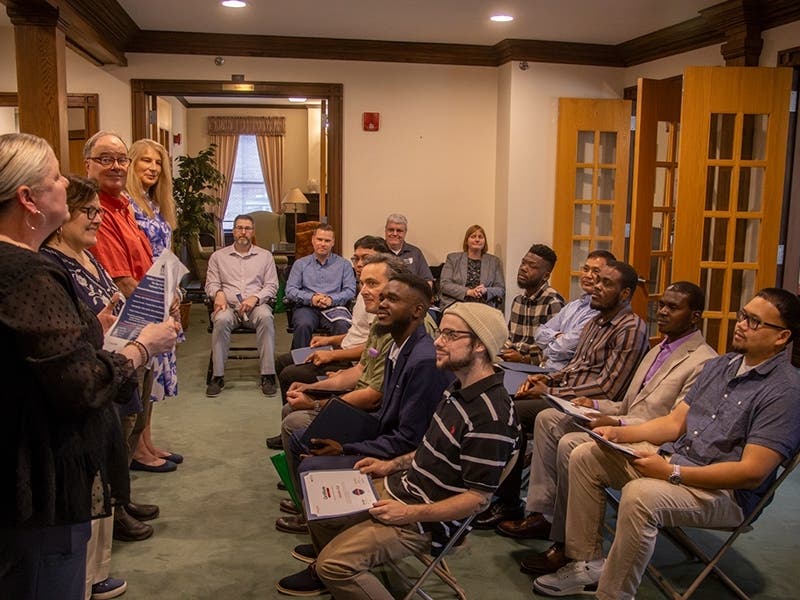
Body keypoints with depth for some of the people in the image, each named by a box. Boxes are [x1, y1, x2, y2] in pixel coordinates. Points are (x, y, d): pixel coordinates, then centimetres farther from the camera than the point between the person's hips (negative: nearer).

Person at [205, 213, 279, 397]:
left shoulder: (265, 256, 16)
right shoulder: (218, 256, 18)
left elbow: (272, 286, 9)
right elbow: (211, 283, 13)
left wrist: (255, 298, -11)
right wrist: (218, 293, -12)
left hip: (256, 306, 0)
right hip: (229, 306, 1)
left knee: (266, 317, -36)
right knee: (221, 320, -36)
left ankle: (267, 376, -34)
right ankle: (217, 376, -29)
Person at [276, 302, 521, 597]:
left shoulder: (491, 417, -28)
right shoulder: (460, 388, 2)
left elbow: (478, 497, -24)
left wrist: (410, 514, -23)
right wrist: (392, 465, 11)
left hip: (428, 519, -9)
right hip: (401, 486, 9)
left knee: (336, 562, -21)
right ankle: (324, 573, 40)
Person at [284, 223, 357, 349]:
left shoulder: (343, 264, 17)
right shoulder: (300, 264, 18)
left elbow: (350, 291, 7)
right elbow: (290, 290, 8)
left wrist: (331, 299, -12)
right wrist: (311, 298, -9)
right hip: (307, 308, 0)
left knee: (342, 325, -34)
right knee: (303, 325, -34)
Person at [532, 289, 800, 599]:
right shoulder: (718, 365, 11)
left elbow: (753, 472, -21)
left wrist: (673, 473, -25)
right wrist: (620, 433, -4)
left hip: (724, 490, -8)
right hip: (673, 457, 9)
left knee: (640, 495, -35)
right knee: (585, 456, -1)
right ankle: (587, 563, 5)